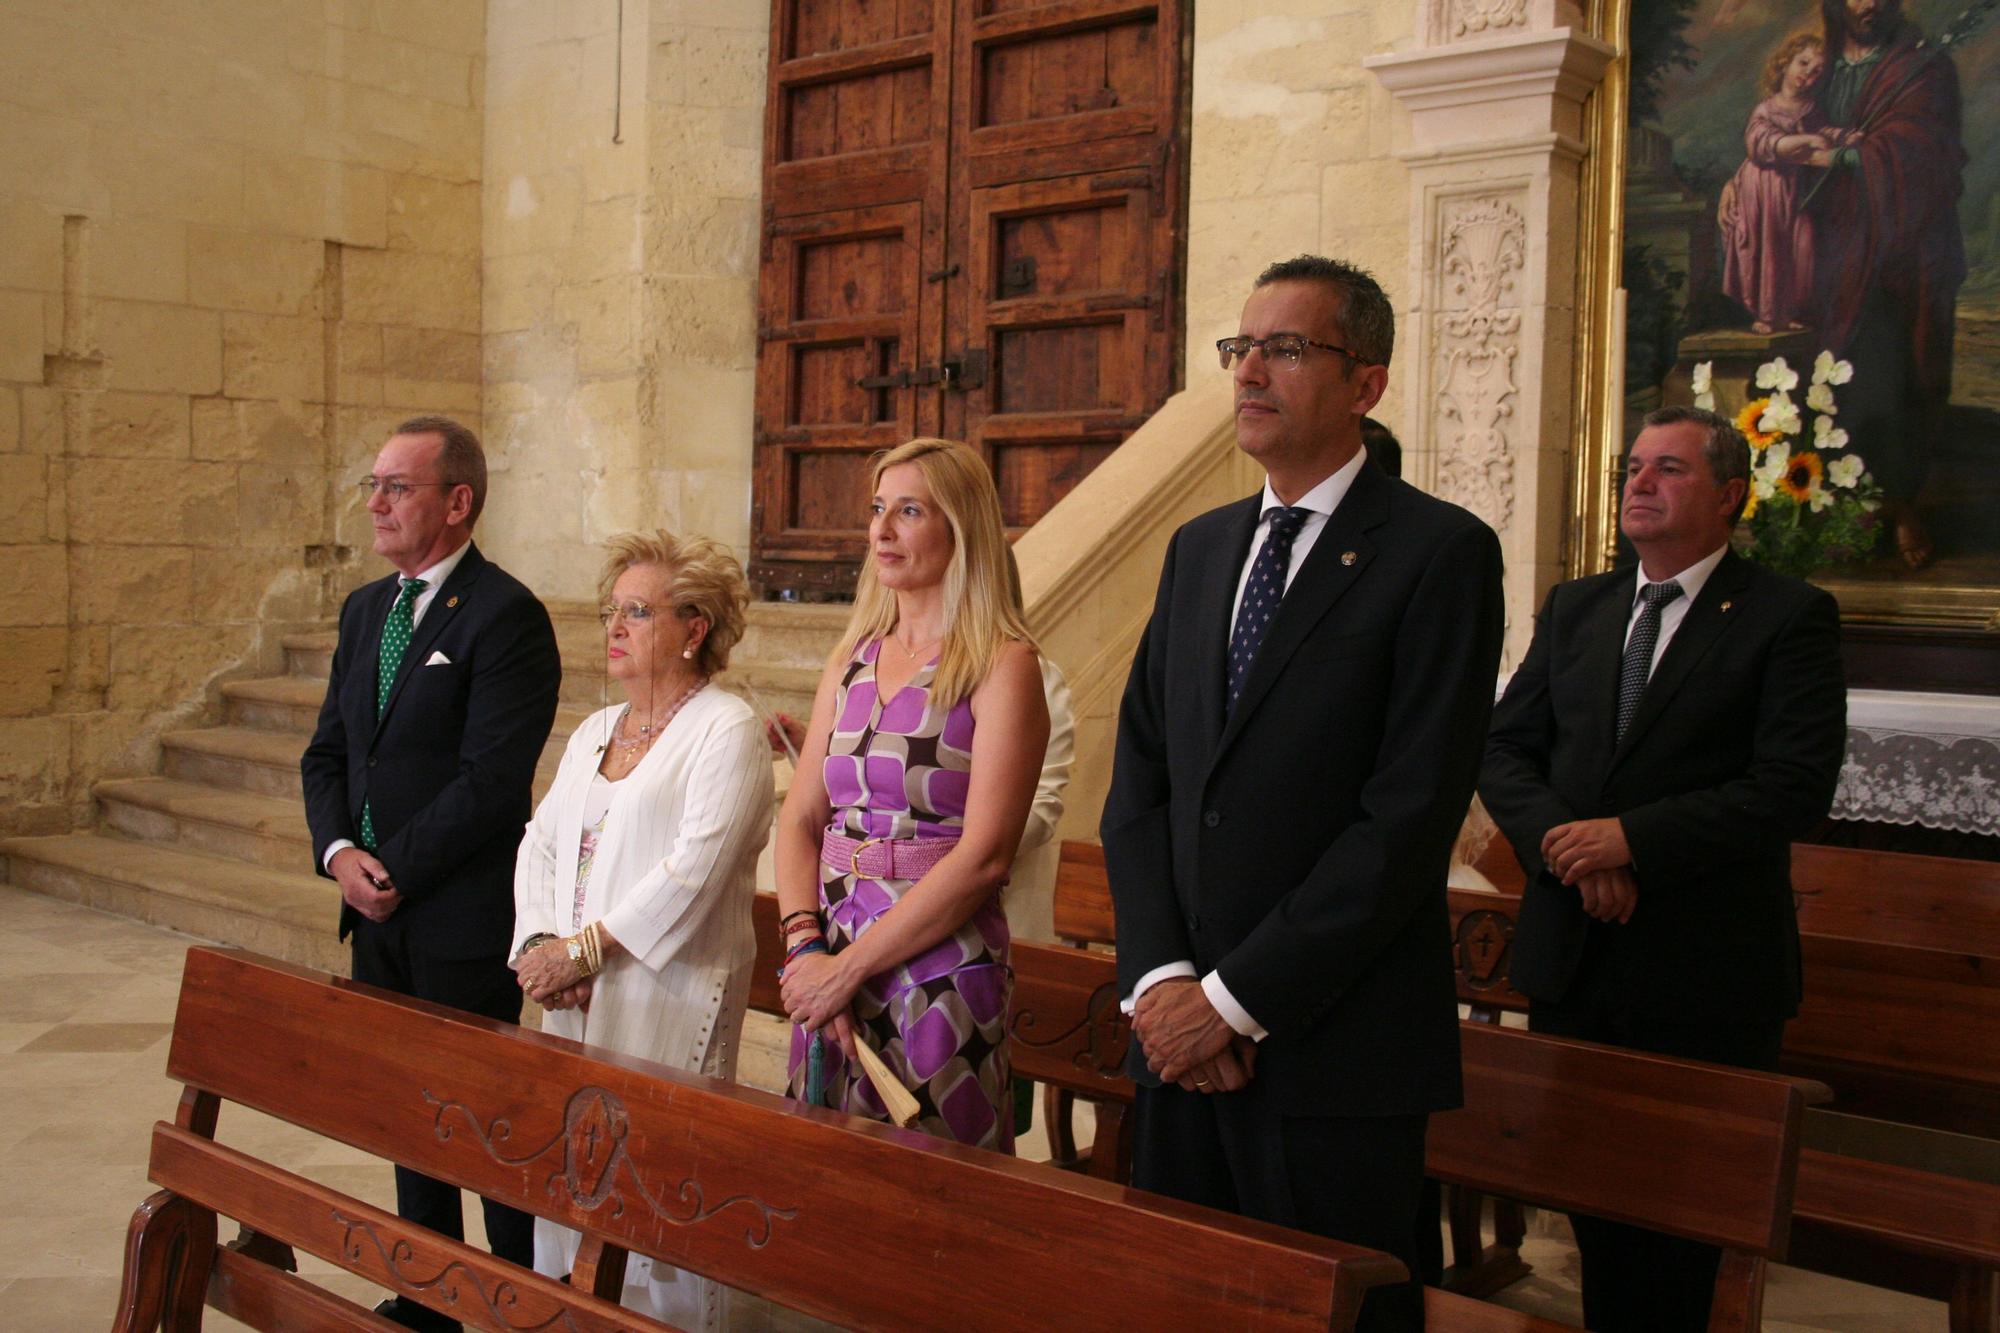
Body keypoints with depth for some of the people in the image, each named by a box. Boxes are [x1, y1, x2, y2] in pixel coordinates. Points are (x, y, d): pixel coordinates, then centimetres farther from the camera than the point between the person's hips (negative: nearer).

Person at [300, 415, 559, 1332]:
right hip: (379, 912, 8)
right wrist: (339, 852, -3)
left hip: (464, 919, -8)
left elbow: (491, 779, -19)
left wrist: (397, 870, -14)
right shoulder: (364, 610, 13)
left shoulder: (506, 616, -14)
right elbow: (328, 752, 14)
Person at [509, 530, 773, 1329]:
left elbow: (694, 869, -16)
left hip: (669, 999, -7)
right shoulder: (593, 733, 17)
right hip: (575, 995, 7)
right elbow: (541, 846, 13)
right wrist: (541, 946, -4)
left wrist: (583, 948, -15)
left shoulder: (727, 730, -7)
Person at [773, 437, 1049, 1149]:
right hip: (831, 971, 6)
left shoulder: (1002, 665, -8)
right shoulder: (852, 659, 11)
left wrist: (848, 966, -15)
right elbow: (800, 820, 9)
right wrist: (806, 945, -8)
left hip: (942, 971, -5)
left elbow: (984, 854, -16)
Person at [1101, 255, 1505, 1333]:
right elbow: (1139, 778, 8)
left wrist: (1238, 998, -14)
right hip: (1179, 1038, 6)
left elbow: (1411, 813, -15)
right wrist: (1162, 980, -5)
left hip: (1334, 1054, -5)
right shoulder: (1199, 547, 13)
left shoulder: (1442, 552, -7)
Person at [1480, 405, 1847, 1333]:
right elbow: (1504, 749, 6)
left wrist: (1631, 838, -20)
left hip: (1704, 975, -4)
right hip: (1572, 956, 5)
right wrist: (1565, 842, -13)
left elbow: (1794, 787, -15)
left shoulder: (1789, 617, -5)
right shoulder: (1575, 608, 11)